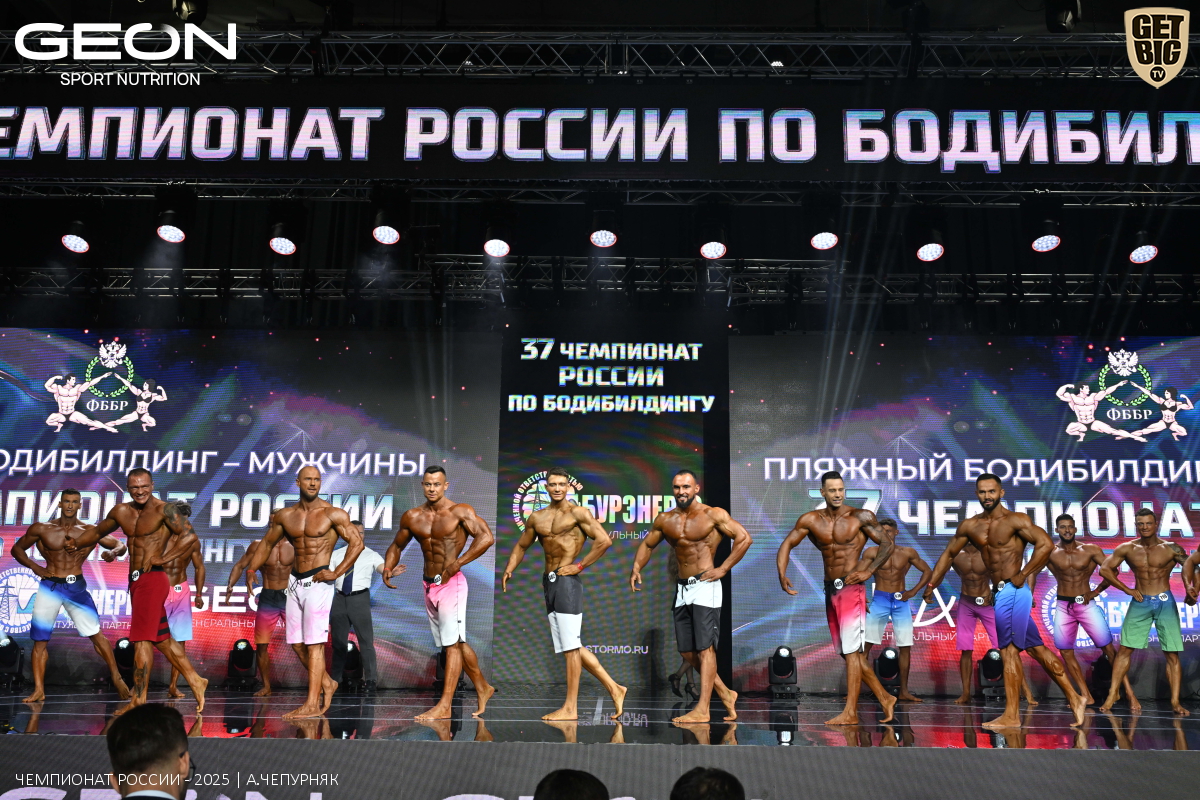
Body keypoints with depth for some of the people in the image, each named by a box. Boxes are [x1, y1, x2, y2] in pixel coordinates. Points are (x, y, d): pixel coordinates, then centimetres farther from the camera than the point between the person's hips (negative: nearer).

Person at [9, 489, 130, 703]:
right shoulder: (41, 529, 1)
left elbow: (121, 545, 3)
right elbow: (17, 549, 12)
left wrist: (113, 552, -21)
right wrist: (34, 566, -3)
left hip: (76, 587, -1)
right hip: (49, 586, 1)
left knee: (96, 634, -4)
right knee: (39, 640, 2)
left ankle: (116, 678, 6)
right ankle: (39, 690, 10)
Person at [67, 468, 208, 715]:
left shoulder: (164, 510, -11)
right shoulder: (121, 512, 11)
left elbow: (189, 536, -21)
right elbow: (98, 532, 29)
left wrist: (161, 559, -20)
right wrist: (74, 543, 21)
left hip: (152, 579, -8)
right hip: (136, 581, 8)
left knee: (142, 639, -8)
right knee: (161, 639, 13)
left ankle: (139, 699, -3)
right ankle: (195, 681, 22)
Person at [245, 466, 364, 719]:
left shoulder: (333, 514, -7)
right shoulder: (285, 516, 8)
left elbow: (356, 542, -9)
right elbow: (267, 543, 21)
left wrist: (337, 573, -14)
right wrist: (251, 569, 12)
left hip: (318, 582, -6)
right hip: (295, 582, 6)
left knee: (314, 644, -7)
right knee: (296, 644, 10)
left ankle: (313, 704, -4)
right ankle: (327, 683, 28)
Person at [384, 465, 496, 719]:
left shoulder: (460, 511, -9)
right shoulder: (412, 517, 8)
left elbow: (486, 537, -20)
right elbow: (397, 546, 20)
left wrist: (457, 564, -26)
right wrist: (387, 568, 0)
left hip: (451, 584, -7)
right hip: (429, 585, 7)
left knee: (453, 643, -6)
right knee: (456, 643, 15)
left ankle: (444, 705, -5)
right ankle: (483, 688, 30)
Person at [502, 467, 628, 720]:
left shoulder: (578, 513, -5)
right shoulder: (537, 517, 15)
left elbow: (604, 540, -13)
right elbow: (521, 546, 24)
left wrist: (579, 566, -12)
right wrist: (509, 570, 9)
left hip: (567, 581, -8)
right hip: (549, 582, 8)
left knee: (571, 647, -5)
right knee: (572, 647, 10)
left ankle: (570, 708, 0)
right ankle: (614, 689, 19)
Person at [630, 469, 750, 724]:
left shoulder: (713, 515, -6)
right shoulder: (665, 520, 9)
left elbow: (744, 538, -6)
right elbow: (647, 544, 21)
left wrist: (722, 569, -11)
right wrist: (636, 567, 4)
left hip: (705, 586, -6)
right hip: (682, 588, 7)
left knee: (705, 648, -8)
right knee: (687, 650, 8)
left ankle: (702, 710, -7)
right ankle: (725, 694, 23)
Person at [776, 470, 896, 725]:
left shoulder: (860, 517, -5)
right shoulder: (810, 520, 4)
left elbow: (888, 544, -2)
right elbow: (787, 544, 2)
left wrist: (867, 571, -12)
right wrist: (782, 575, -14)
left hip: (851, 588, -6)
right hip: (830, 589, 6)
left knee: (852, 650, -9)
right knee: (847, 653, 11)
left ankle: (850, 712, -7)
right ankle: (884, 698, 24)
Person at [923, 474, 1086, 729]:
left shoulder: (1015, 520, -10)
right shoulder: (970, 526, 10)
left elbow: (1046, 544, -19)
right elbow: (949, 554, 17)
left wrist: (1023, 575, -17)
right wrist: (931, 585, 13)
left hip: (1012, 591, -8)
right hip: (999, 593, 8)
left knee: (1009, 650, -7)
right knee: (1035, 648, 12)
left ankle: (1011, 716, -3)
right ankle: (1074, 699, 22)